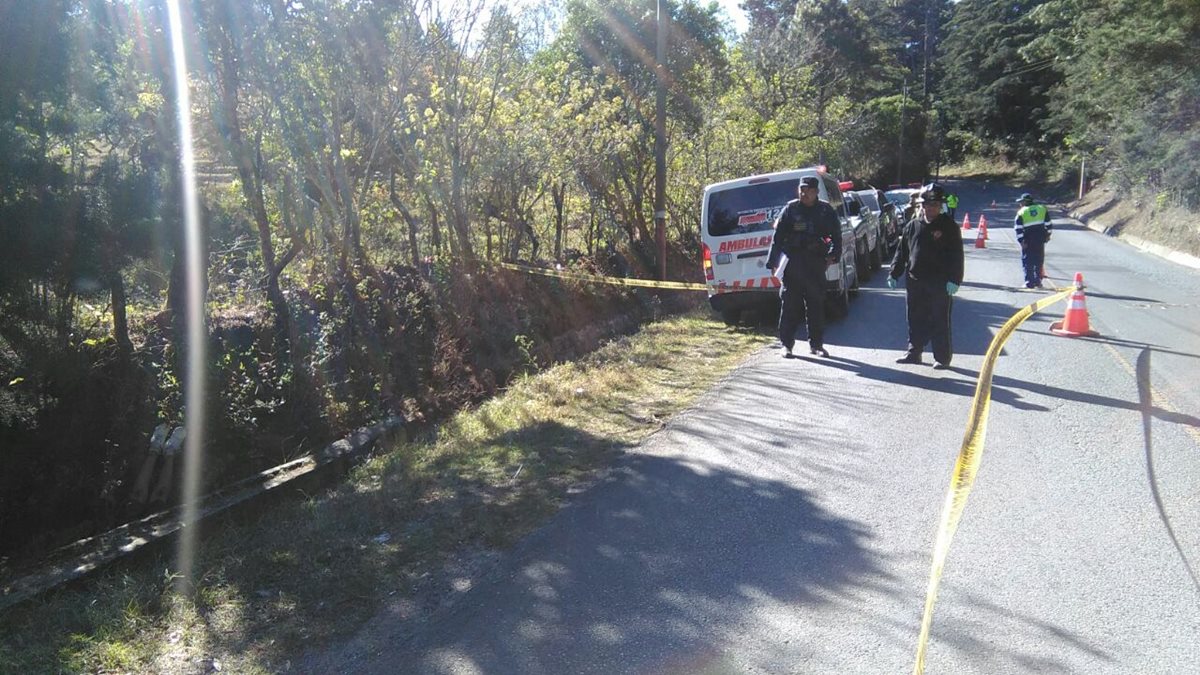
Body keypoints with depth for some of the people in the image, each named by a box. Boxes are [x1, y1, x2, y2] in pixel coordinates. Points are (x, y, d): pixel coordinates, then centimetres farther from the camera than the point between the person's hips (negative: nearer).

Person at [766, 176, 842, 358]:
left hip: (816, 263, 2)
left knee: (816, 304, 8)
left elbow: (836, 235, 13)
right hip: (793, 263, -2)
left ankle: (816, 343, 17)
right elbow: (777, 237, 0)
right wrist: (773, 261, -6)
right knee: (790, 304, -1)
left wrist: (834, 255, -1)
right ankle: (787, 344, 7)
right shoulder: (790, 209, 1)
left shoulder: (826, 211, 7)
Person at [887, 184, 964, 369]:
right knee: (916, 321, 12)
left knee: (940, 323, 2)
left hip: (940, 284, -4)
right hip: (914, 282, 4)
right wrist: (894, 273, 8)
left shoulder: (949, 227, -3)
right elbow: (901, 252, 14)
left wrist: (954, 279, -16)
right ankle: (914, 353, 23)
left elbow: (956, 256, -7)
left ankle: (943, 357, 11)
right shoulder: (912, 226, 10)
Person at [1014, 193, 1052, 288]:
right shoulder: (1042, 209, 8)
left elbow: (1018, 228, -9)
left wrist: (1021, 241, -8)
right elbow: (1048, 223, 8)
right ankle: (1038, 282, 13)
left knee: (1028, 262, 4)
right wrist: (1048, 234, 15)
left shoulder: (1021, 213, -2)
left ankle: (1029, 283, 1)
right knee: (1039, 261, 12)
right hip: (1040, 239, 3)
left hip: (1028, 240, -3)